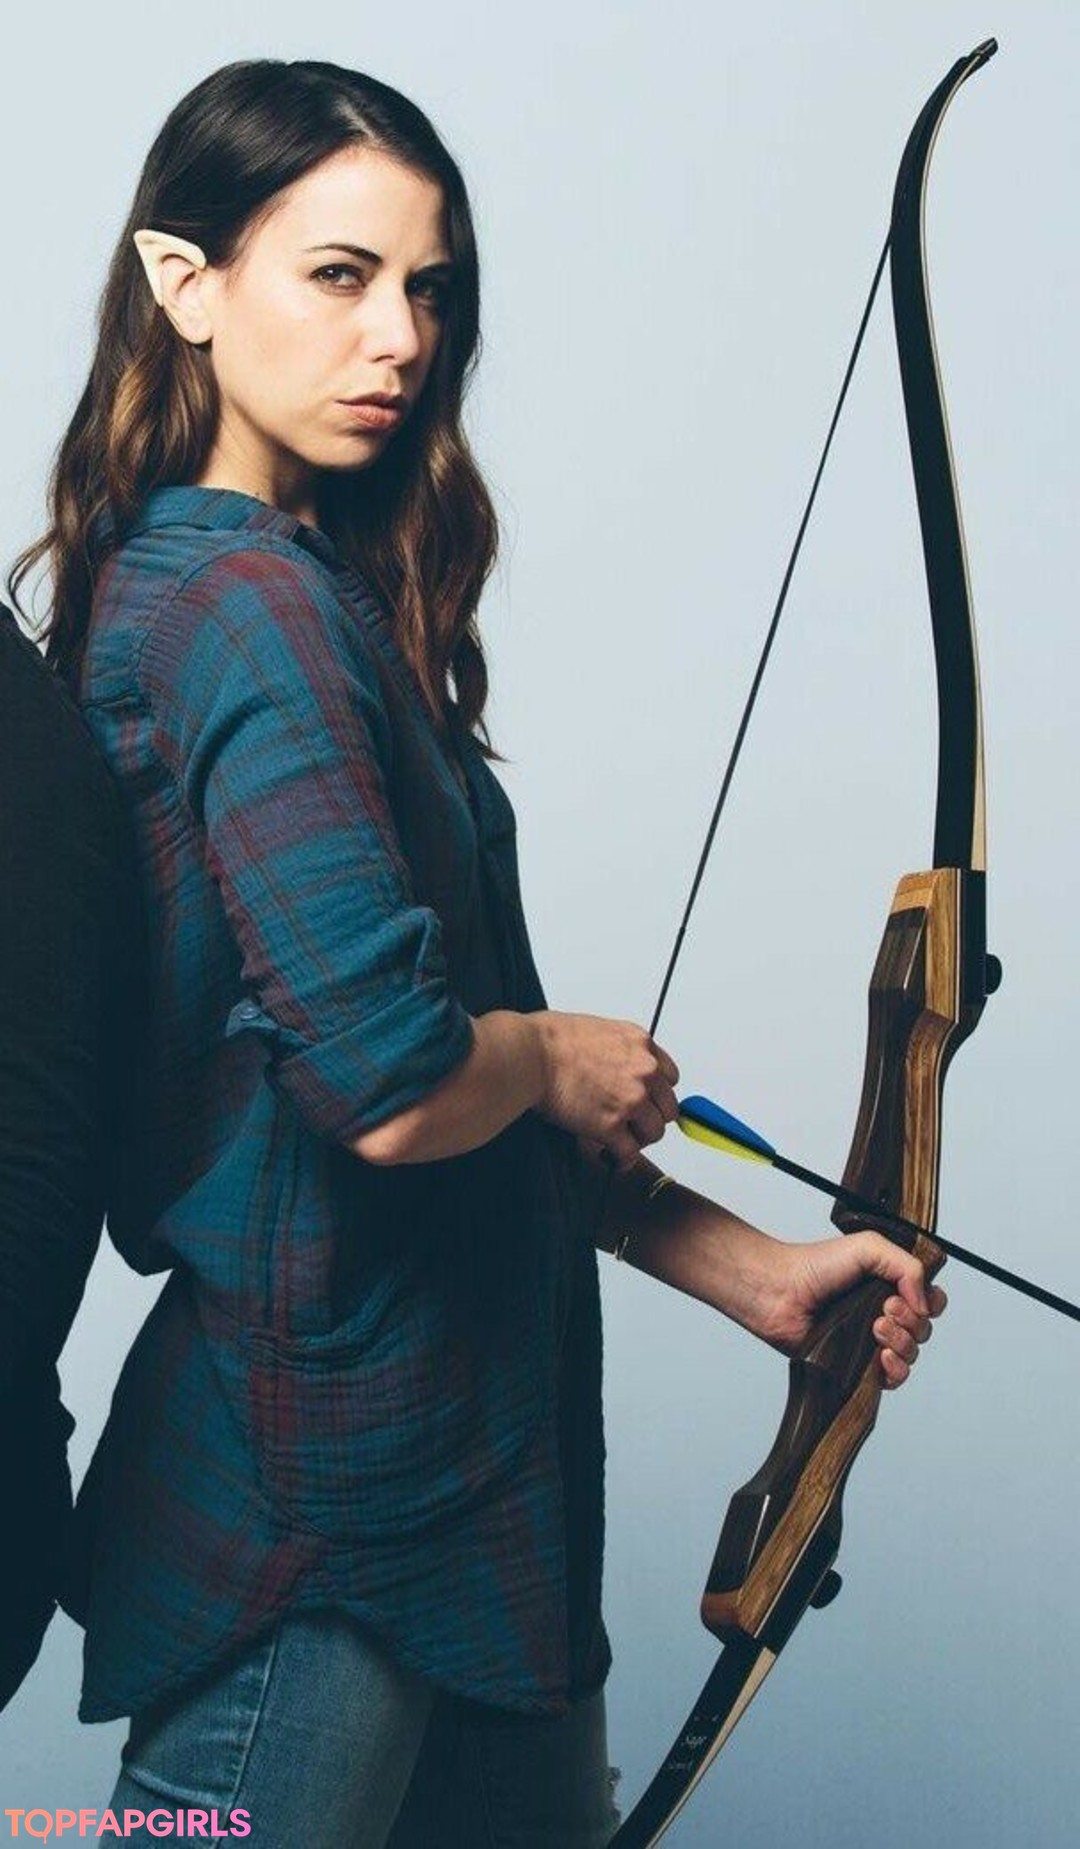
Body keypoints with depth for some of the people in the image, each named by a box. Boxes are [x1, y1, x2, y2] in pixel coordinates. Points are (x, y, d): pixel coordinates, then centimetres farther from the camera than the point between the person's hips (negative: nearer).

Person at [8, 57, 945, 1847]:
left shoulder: (320, 592, 10)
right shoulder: (250, 608, -19)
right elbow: (392, 1084, -29)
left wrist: (748, 1266, 9)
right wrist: (560, 1057, -7)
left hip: (457, 1456, 9)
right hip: (324, 1497, -9)